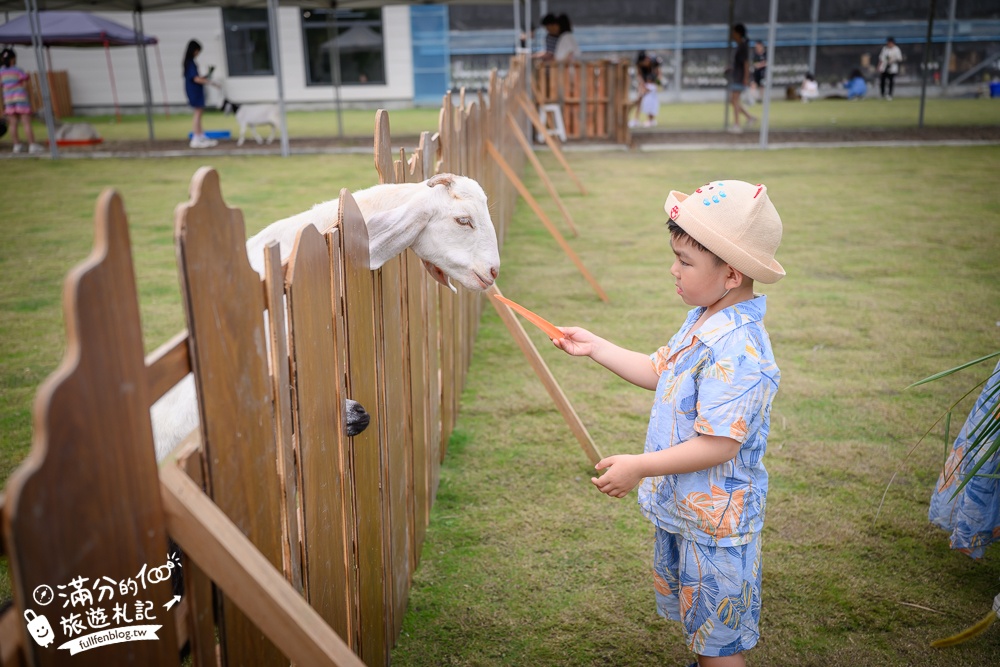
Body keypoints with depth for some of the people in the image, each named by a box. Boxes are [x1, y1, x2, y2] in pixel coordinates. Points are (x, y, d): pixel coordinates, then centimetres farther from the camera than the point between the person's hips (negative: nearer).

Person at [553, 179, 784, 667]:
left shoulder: (736, 351, -31)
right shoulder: (703, 321, 2)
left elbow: (720, 445, -31)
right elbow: (659, 372, 15)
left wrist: (640, 466, -27)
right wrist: (595, 347, 11)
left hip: (713, 520, -10)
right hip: (680, 505, 10)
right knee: (691, 611, 29)